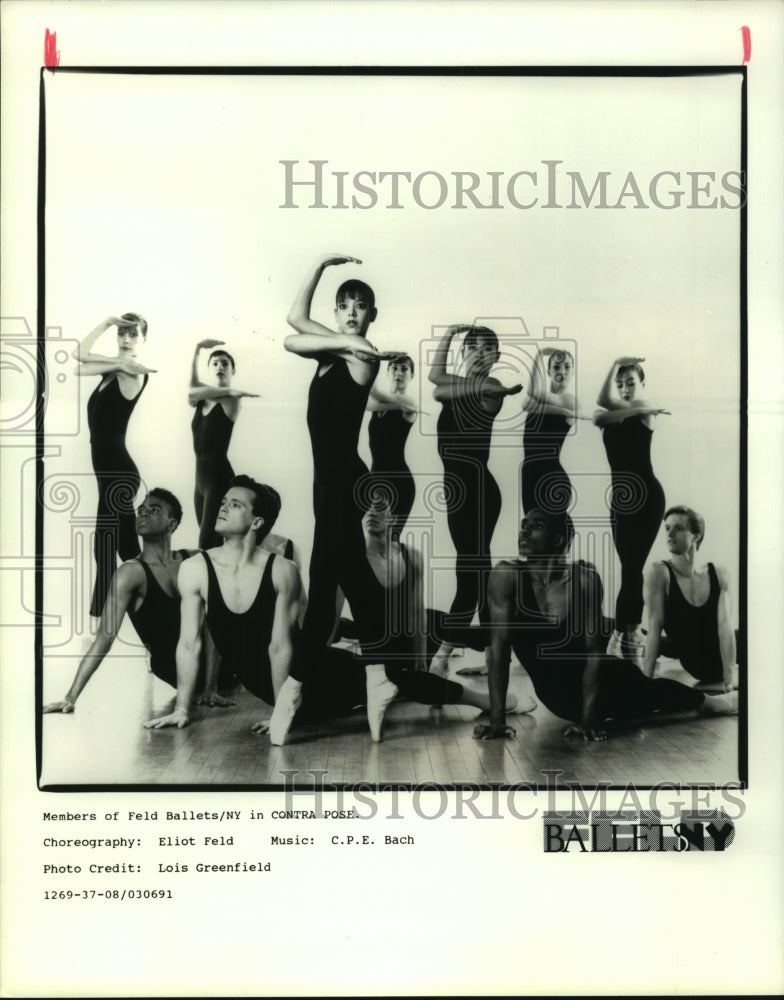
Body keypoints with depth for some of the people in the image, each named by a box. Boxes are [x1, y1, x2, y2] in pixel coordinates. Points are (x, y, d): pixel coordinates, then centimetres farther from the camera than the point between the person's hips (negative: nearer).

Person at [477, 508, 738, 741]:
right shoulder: (506, 575, -19)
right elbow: (499, 646, -22)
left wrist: (588, 719, -24)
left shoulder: (585, 577, -17)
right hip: (556, 696, -1)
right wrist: (497, 719, -27)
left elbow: (594, 648, -17)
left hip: (596, 679, 1)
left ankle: (708, 701, 24)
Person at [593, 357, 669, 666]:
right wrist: (634, 412, -20)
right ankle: (633, 632, 19)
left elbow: (604, 399, -23)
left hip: (646, 495, -7)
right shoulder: (613, 411, 12)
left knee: (632, 567, -8)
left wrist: (617, 363, -11)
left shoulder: (643, 408, -7)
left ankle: (619, 635, -6)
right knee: (631, 567, 11)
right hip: (620, 496, 7)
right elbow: (598, 416, -13)